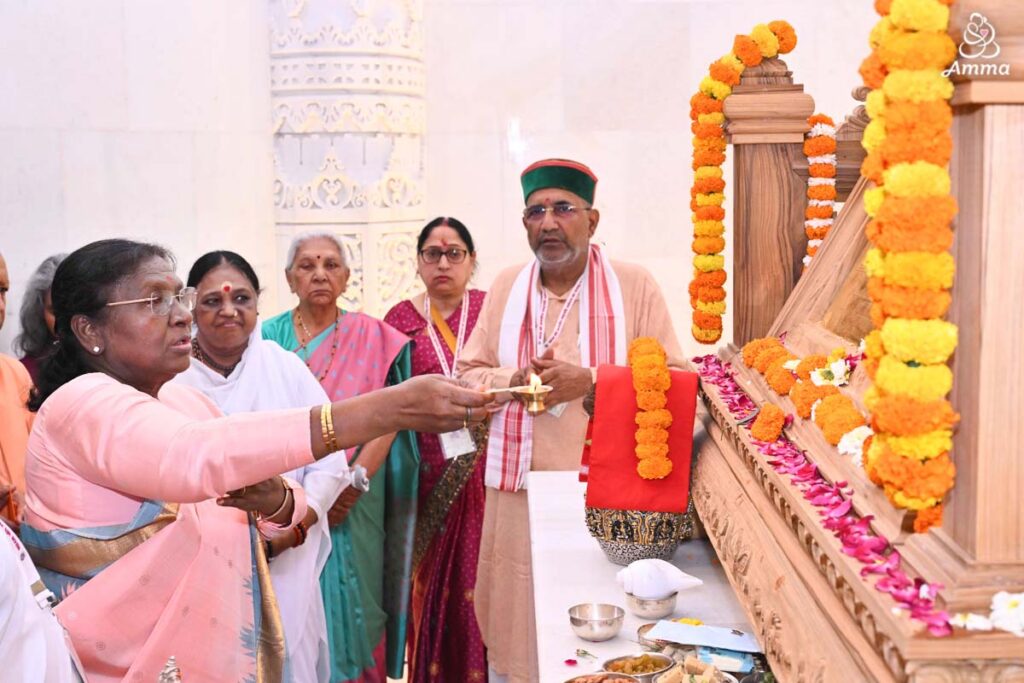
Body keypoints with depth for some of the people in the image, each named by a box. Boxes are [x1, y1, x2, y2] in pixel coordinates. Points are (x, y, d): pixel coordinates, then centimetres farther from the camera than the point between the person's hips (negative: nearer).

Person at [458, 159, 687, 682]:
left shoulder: (635, 286, 0)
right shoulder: (506, 287, 10)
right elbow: (468, 374, 12)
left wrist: (591, 381, -16)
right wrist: (516, 379, -9)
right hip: (521, 487, 3)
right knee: (521, 615, 7)